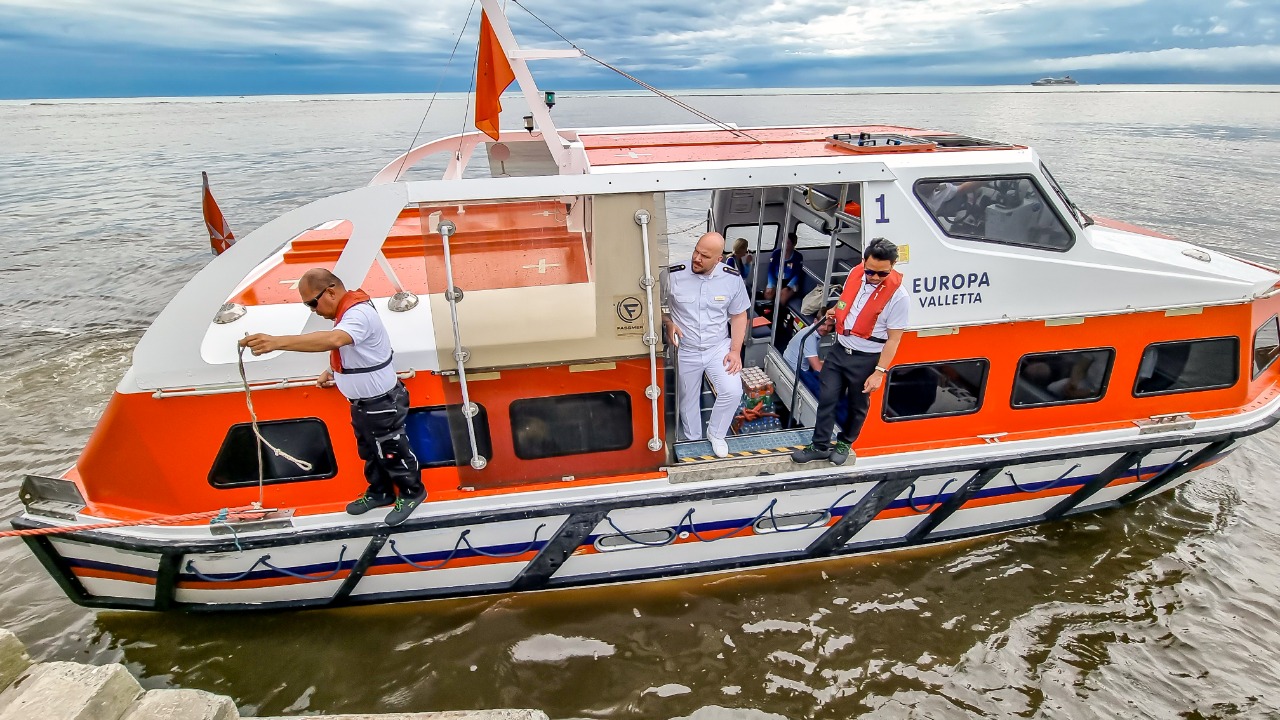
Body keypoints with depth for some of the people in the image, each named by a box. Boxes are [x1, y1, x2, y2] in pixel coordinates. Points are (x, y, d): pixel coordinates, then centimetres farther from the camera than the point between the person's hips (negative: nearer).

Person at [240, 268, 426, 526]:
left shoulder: (359, 313, -30)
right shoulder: (347, 312, 3)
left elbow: (333, 340, -50)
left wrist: (277, 341, -57)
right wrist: (331, 370, 3)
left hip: (381, 405, -10)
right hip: (362, 403, 10)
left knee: (392, 453, 9)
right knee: (369, 452, 25)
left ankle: (412, 493, 31)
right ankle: (380, 492, 44)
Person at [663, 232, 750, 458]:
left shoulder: (733, 279, -9)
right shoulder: (674, 275, -14)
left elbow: (739, 315, 0)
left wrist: (735, 350, -7)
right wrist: (668, 324, -20)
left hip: (719, 347, 0)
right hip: (685, 351, 0)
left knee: (733, 391, -17)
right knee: (688, 400, 13)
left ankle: (715, 433, 11)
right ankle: (693, 441, 39)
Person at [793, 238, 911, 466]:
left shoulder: (898, 295, -20)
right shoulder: (855, 273, -4)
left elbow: (893, 339, -16)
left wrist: (879, 372, -16)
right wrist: (836, 311, 5)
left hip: (866, 359, -4)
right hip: (839, 350, 4)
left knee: (857, 405, 14)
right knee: (826, 398, 5)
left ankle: (844, 444, 36)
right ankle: (820, 446, 18)